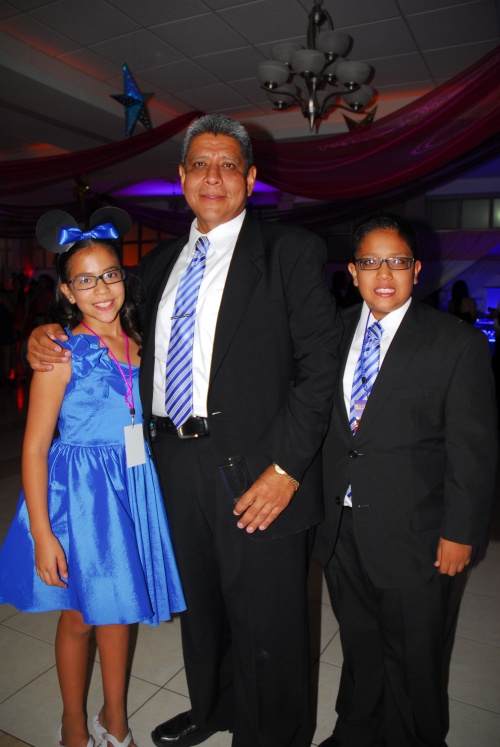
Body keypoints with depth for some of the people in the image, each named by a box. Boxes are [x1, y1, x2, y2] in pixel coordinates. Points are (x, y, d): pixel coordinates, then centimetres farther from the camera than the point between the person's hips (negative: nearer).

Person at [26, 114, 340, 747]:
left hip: (258, 472, -5)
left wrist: (287, 465, -17)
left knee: (266, 627, 11)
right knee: (199, 606, 24)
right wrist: (50, 335, 2)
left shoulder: (291, 251, -5)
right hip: (178, 465, 6)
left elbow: (320, 364, -11)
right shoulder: (160, 263, 13)